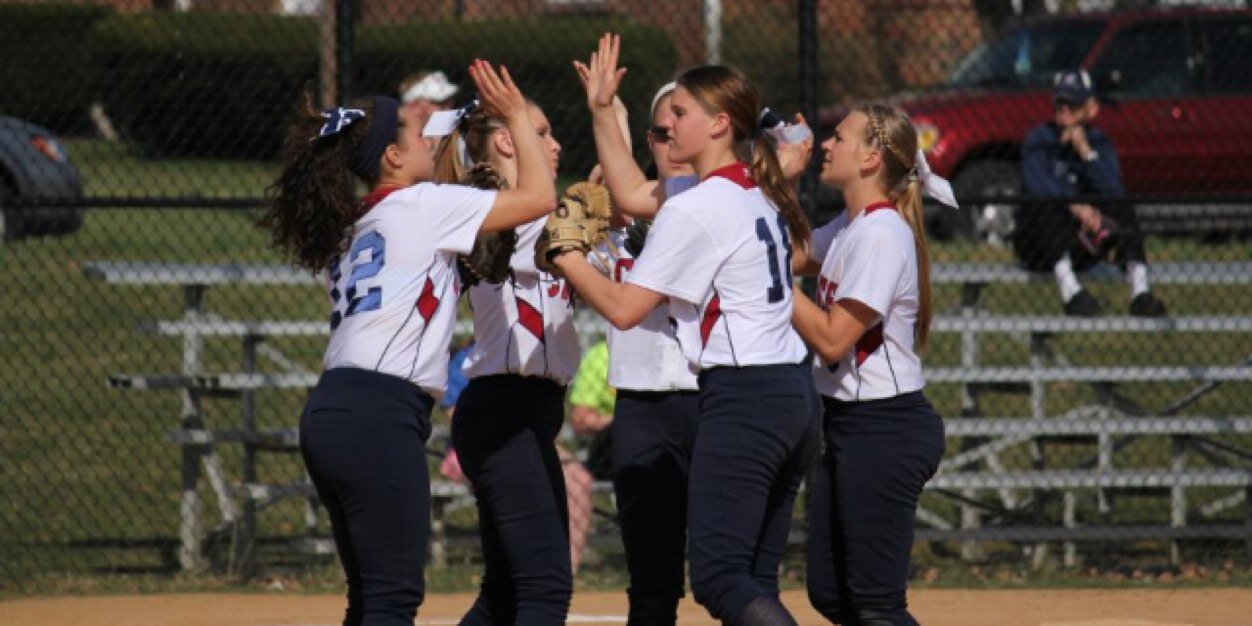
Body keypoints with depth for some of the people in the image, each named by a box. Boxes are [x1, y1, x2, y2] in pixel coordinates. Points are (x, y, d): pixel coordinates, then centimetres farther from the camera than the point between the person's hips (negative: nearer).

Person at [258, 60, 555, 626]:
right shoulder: (419, 206, -2)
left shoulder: (349, 224, 21)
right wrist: (516, 117, 9)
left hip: (330, 412, 9)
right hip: (379, 415, -9)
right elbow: (538, 197, -3)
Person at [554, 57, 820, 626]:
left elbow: (624, 308, -11)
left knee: (719, 578, -12)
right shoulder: (761, 197, 16)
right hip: (796, 396, 9)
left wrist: (567, 256, 2)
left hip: (742, 397, -9)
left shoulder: (694, 209, -11)